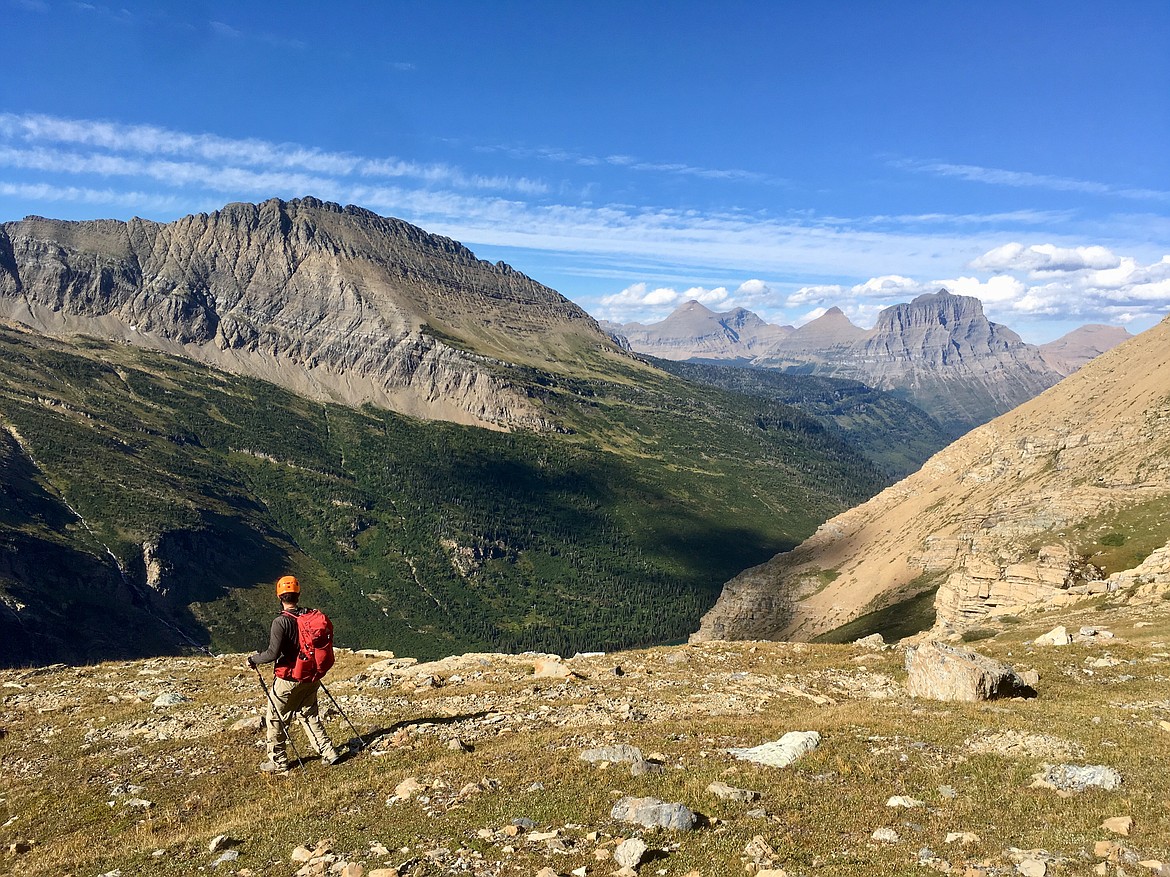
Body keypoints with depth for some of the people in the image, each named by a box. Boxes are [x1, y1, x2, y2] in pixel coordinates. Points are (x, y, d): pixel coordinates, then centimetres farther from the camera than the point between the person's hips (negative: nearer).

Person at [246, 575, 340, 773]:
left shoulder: (281, 621, -19)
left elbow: (273, 654, -22)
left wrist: (253, 659, -4)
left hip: (288, 679, -6)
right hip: (311, 678, 6)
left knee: (276, 719, 12)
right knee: (309, 715, 21)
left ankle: (278, 762, 19)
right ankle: (328, 753, 16)